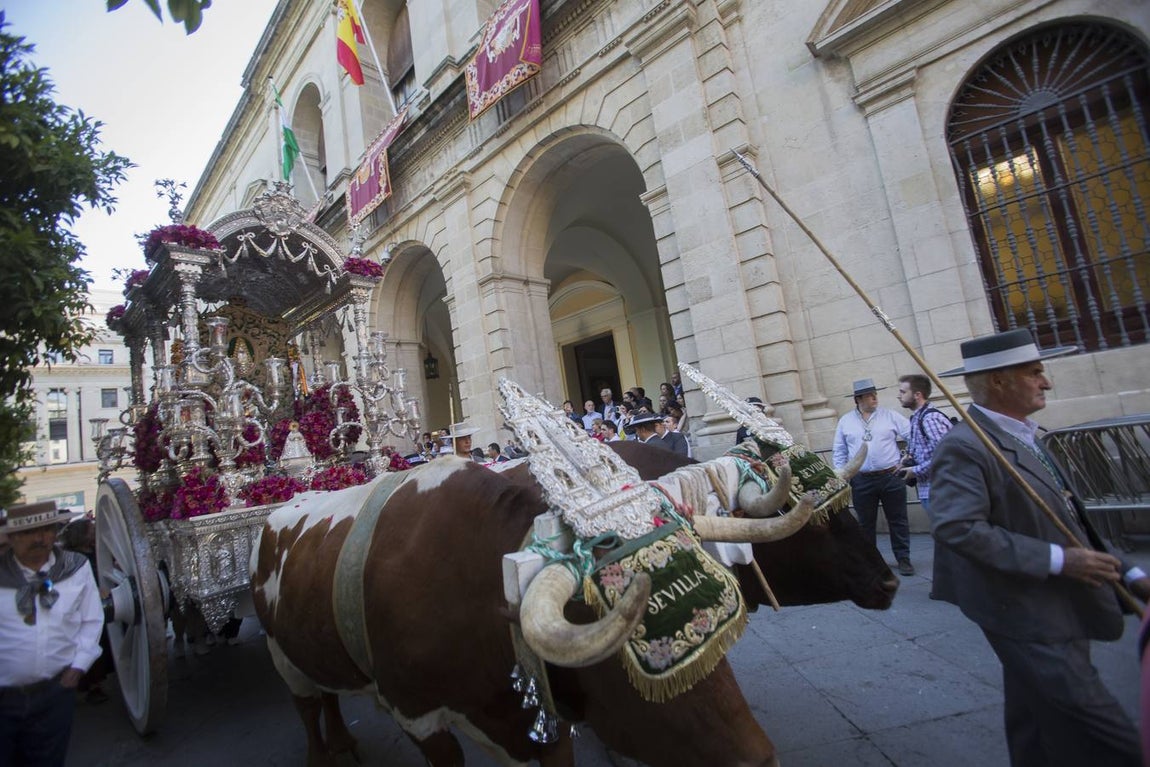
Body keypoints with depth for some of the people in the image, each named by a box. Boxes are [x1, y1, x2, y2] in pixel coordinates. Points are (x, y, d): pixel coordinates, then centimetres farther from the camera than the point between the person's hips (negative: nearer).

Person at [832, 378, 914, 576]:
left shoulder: (890, 416, 1)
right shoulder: (845, 421, 4)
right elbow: (840, 452, 8)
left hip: (891, 477, 0)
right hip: (861, 481, 1)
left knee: (898, 520, 8)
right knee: (865, 523, 10)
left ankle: (903, 559, 22)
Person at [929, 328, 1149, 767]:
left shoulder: (1025, 437, 12)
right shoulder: (964, 447, -21)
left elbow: (1065, 519, 18)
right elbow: (958, 528, -30)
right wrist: (1057, 560, -25)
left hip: (1060, 610, 10)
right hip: (1031, 618, -10)